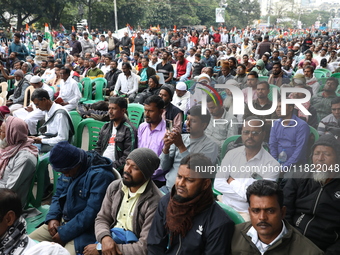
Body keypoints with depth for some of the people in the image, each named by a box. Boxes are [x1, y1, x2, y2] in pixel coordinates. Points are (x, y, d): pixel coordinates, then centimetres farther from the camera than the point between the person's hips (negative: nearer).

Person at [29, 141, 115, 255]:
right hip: (62, 221, 8)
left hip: (84, 230, -8)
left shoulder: (100, 175, -22)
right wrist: (52, 217, -3)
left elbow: (92, 212, -25)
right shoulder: (69, 168, 4)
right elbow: (58, 195, 15)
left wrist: (64, 234, -19)